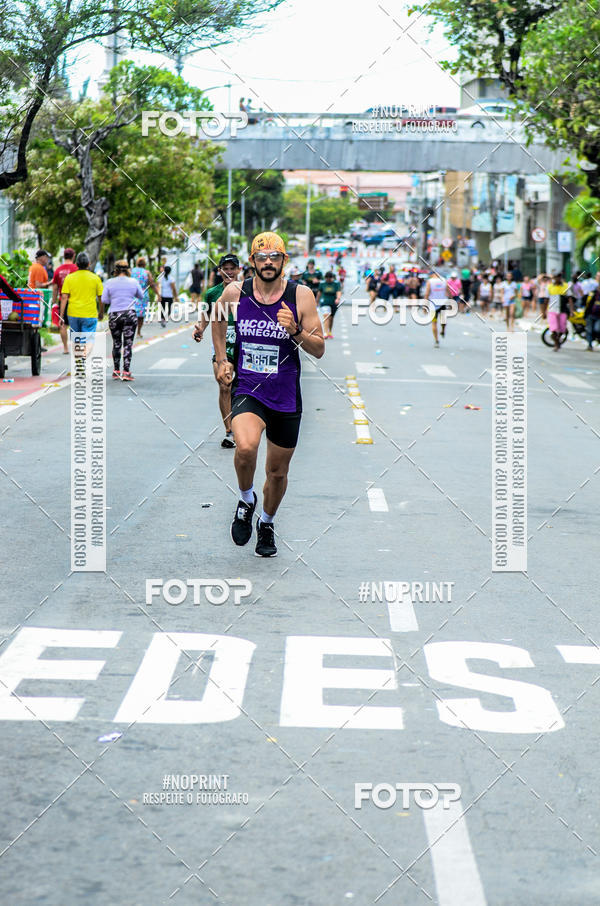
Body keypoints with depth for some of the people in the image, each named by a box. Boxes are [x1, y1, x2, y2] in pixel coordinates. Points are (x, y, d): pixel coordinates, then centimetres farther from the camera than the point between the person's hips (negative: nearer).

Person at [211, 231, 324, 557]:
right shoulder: (234, 293, -4)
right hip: (247, 390, -1)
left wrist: (295, 330, -21)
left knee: (278, 472, 13)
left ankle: (266, 524, 42)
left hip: (286, 396, 1)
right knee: (245, 448, -30)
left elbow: (319, 350, -4)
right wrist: (221, 359, 13)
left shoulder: (301, 295, -7)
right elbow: (218, 319, 19)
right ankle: (245, 500, 0)